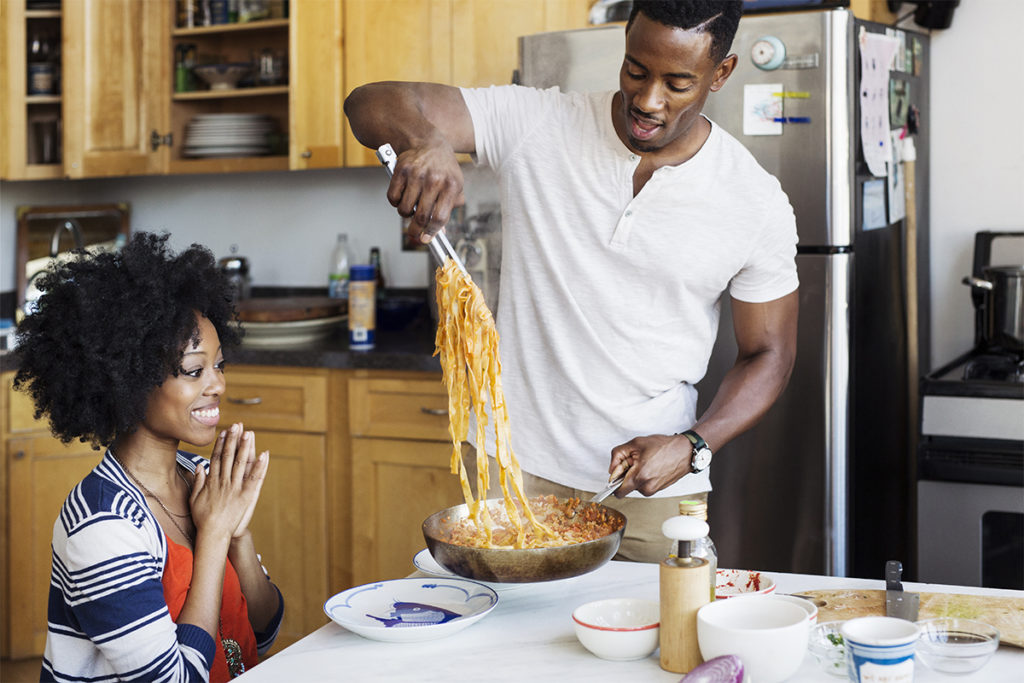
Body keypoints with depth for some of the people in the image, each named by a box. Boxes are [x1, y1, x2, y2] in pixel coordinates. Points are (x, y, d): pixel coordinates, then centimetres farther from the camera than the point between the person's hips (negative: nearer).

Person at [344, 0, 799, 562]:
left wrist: (691, 448, -13)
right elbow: (370, 103, -12)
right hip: (511, 462, 0)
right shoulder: (534, 125, -7)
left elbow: (767, 356, 3)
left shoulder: (758, 204, -7)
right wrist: (422, 139, -36)